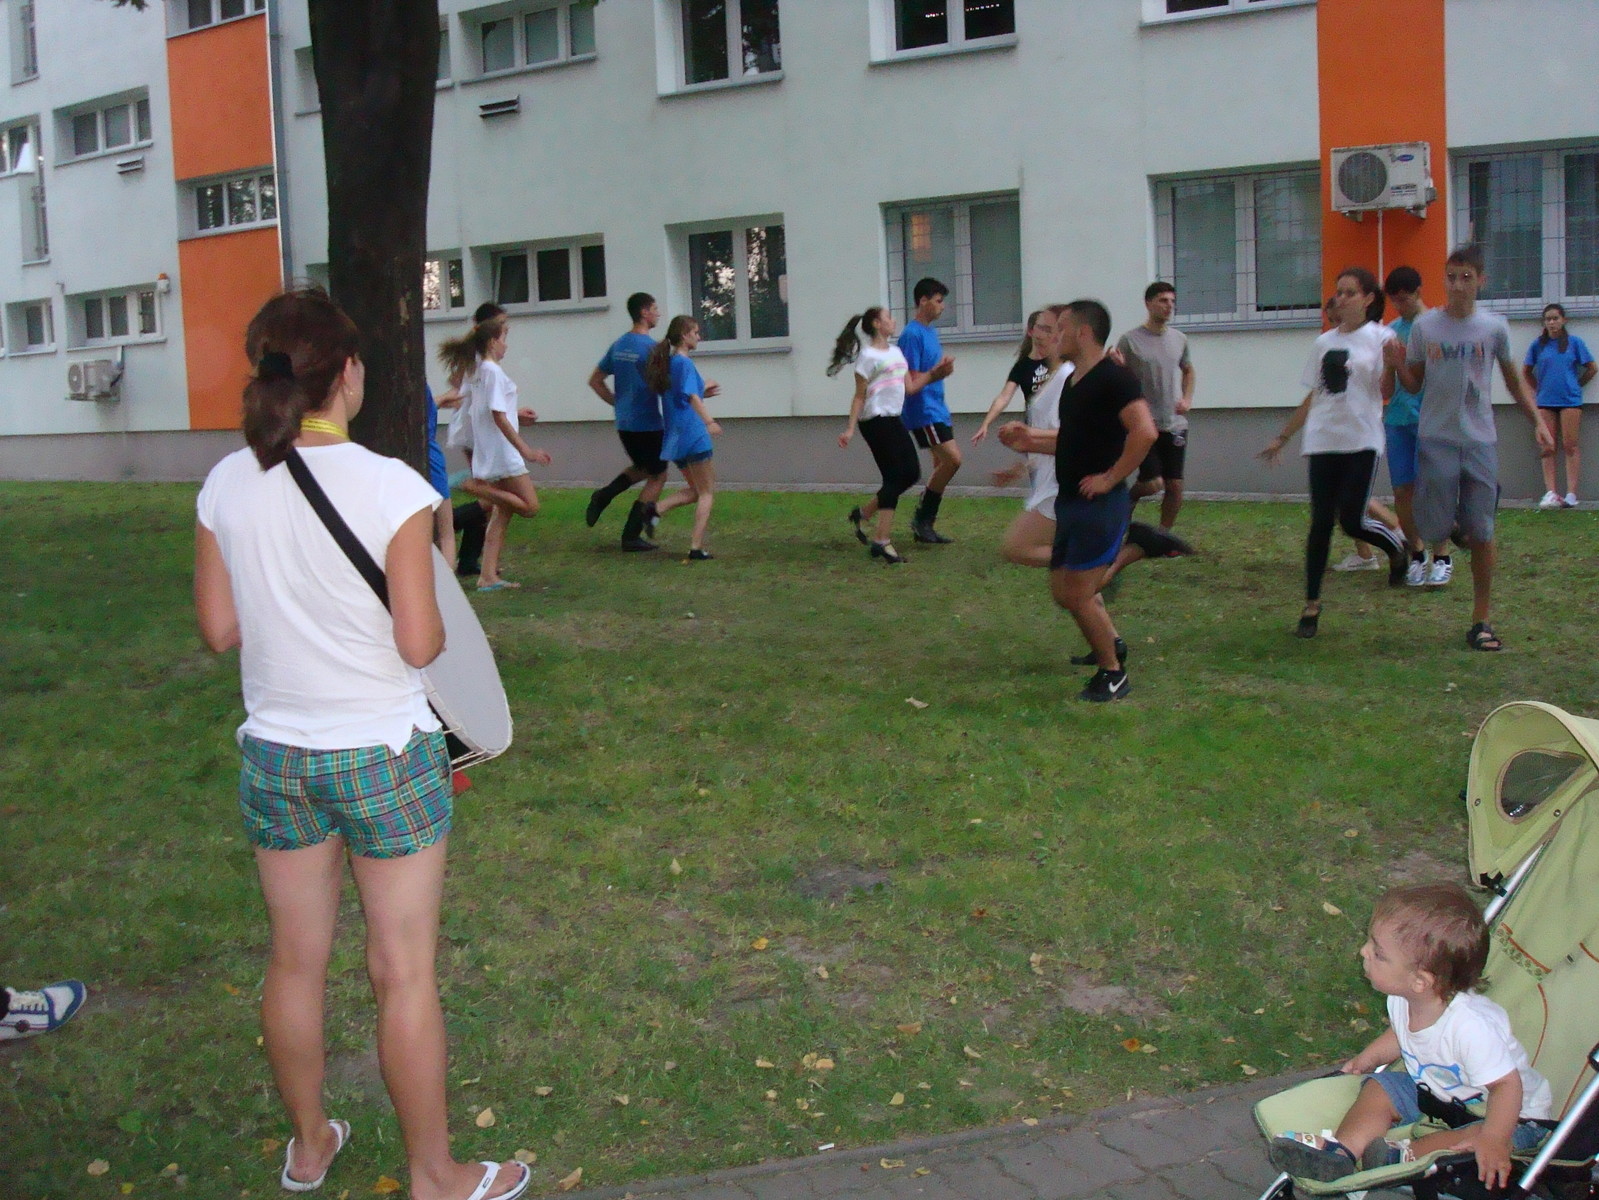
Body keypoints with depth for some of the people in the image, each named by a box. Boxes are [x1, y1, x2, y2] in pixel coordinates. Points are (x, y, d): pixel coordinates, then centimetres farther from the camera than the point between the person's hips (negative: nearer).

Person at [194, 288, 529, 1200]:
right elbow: (419, 643, -17)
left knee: (296, 962, 19)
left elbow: (219, 628, 2)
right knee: (405, 975, 7)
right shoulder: (391, 487, -18)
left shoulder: (227, 486, -4)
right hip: (386, 757, -5)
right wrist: (441, 626, 5)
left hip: (276, 756, 5)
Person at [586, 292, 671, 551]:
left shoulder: (618, 345, 8)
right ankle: (632, 536, 2)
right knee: (657, 476, 5)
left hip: (624, 423, 8)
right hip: (647, 423, -8)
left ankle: (603, 496, 7)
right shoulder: (650, 346, -15)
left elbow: (595, 381, 14)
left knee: (642, 468, 27)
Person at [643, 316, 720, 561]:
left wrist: (703, 391, 24)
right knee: (707, 493, 0)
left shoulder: (668, 363, 15)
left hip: (674, 438, 8)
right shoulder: (685, 363, -11)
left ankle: (656, 509, -3)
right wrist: (709, 421, -36)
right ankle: (697, 548, -5)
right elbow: (691, 396, -25)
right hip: (692, 434, -8)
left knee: (694, 490, 18)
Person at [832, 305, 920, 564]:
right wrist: (850, 429, -12)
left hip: (894, 420, 8)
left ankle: (863, 513, 18)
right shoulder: (868, 355, -7)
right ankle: (882, 540, -8)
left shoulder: (896, 352, 17)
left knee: (911, 473, 5)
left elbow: (908, 387, 15)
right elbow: (859, 396, -7)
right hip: (875, 421, -8)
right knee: (893, 477, -10)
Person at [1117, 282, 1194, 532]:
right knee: (1153, 483, -14)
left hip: (1175, 424, 5)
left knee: (1175, 486, 2)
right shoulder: (1130, 340, -6)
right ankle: (1130, 497, 19)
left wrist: (1187, 398, 10)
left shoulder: (1179, 340, 9)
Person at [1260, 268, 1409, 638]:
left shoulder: (1380, 338, -1)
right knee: (1320, 523, 1)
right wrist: (1282, 437, 20)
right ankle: (1311, 605, 7)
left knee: (1352, 521, -10)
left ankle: (1397, 547, 24)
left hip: (1361, 442, -4)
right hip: (1322, 442, 4)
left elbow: (1389, 392, -9)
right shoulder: (1324, 342, 14)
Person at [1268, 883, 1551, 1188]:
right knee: (1379, 1088, -7)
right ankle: (1341, 1149, -27)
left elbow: (1507, 1084, -33)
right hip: (1433, 1093, 7)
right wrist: (1368, 1058, 1)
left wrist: (1492, 1141, -42)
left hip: (1509, 1112, -7)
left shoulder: (1471, 1026, -37)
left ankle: (1406, 1156, -40)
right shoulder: (1402, 1000, -13)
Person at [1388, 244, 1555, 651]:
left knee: (1481, 533, -2)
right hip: (1436, 439, 0)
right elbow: (1414, 385, 8)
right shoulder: (1425, 326, 1)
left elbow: (1513, 380, 13)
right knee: (1435, 529, -7)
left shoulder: (1494, 327, 2)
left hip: (1480, 440, 0)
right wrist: (1398, 366, -13)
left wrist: (1538, 422, 4)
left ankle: (1481, 620, 9)